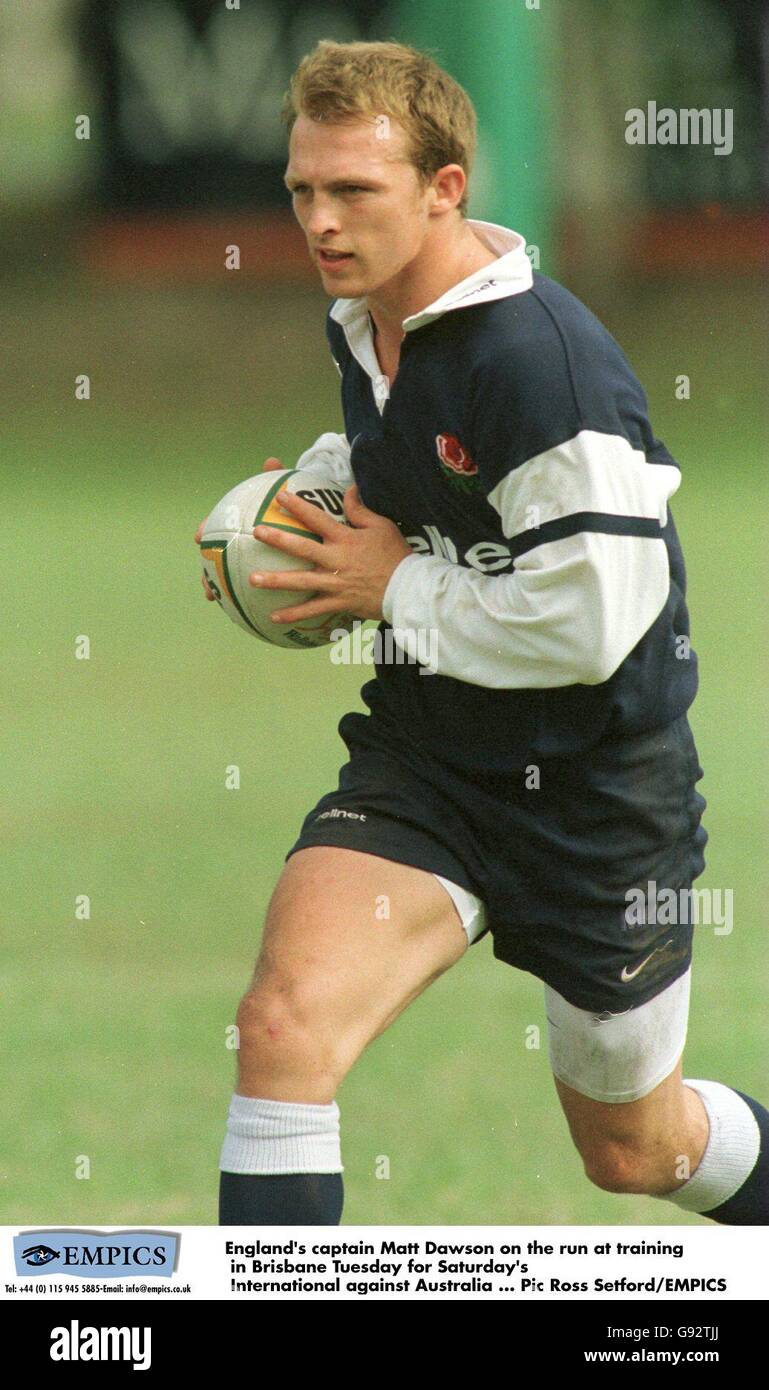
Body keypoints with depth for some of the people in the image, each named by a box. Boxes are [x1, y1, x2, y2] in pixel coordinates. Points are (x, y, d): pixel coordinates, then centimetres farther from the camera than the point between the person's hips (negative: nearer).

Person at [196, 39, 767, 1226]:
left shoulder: (540, 358, -25)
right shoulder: (361, 326, 2)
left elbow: (589, 623, -28)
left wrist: (398, 588, -17)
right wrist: (303, 495, 7)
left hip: (593, 788, -6)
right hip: (422, 765, 6)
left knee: (635, 1148, 14)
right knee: (284, 1024, -23)